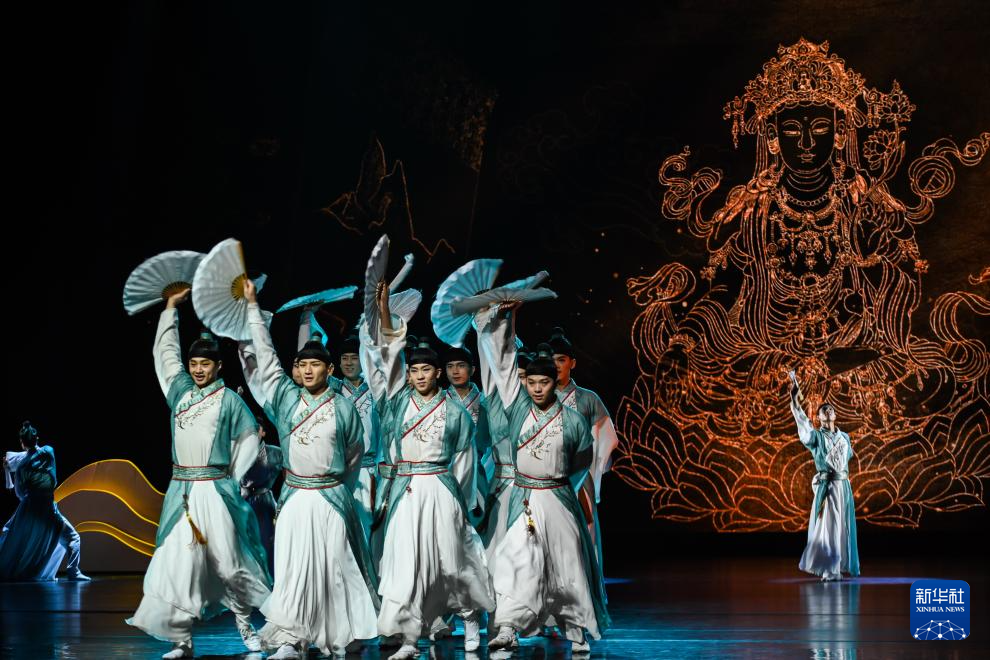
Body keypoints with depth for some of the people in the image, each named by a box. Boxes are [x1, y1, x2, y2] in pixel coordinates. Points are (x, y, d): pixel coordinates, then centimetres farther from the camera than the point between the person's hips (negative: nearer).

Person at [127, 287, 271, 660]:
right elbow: (166, 352, 23)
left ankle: (245, 625, 15)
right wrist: (171, 308, 25)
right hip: (182, 490, 4)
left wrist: (234, 479, 2)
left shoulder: (229, 400, 0)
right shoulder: (180, 390, 12)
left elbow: (249, 438, 4)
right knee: (178, 562, -4)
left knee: (229, 561, -2)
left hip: (215, 490, -4)